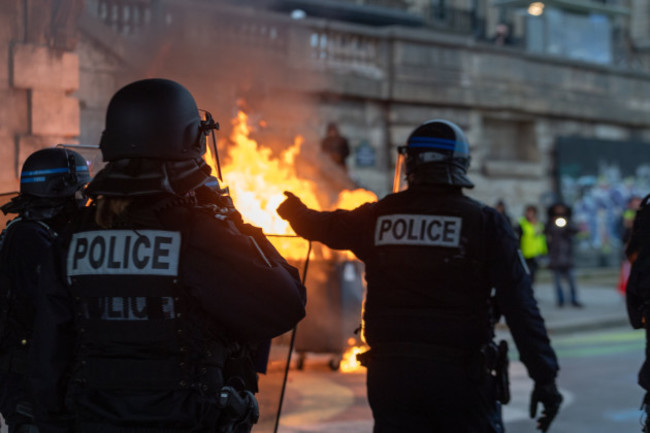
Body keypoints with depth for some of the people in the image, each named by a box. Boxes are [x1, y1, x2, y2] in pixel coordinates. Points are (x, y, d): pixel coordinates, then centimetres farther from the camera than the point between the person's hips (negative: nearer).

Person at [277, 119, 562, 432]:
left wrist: (293, 209, 47)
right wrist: (544, 375, -5)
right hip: (459, 372, -3)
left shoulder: (377, 217, 4)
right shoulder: (483, 222, -4)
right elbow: (519, 305, -9)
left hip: (389, 372, 3)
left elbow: (321, 226, 24)